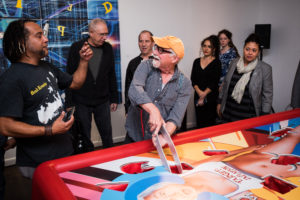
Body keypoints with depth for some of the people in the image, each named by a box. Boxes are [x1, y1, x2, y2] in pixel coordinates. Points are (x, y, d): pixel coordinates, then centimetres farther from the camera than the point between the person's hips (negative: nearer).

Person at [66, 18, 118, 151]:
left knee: (107, 137, 10)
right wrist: (70, 103, -7)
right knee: (84, 139, 9)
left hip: (102, 102, 3)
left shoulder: (108, 48, 3)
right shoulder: (76, 48, -6)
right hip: (81, 102, -2)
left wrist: (114, 98, 8)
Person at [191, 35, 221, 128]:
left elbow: (214, 82, -7)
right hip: (198, 96, 4)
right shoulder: (197, 61, 10)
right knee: (199, 122, 7)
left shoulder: (216, 62, -1)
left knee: (209, 124, -3)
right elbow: (193, 79, 4)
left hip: (211, 97, -3)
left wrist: (204, 94, -13)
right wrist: (199, 92, -11)